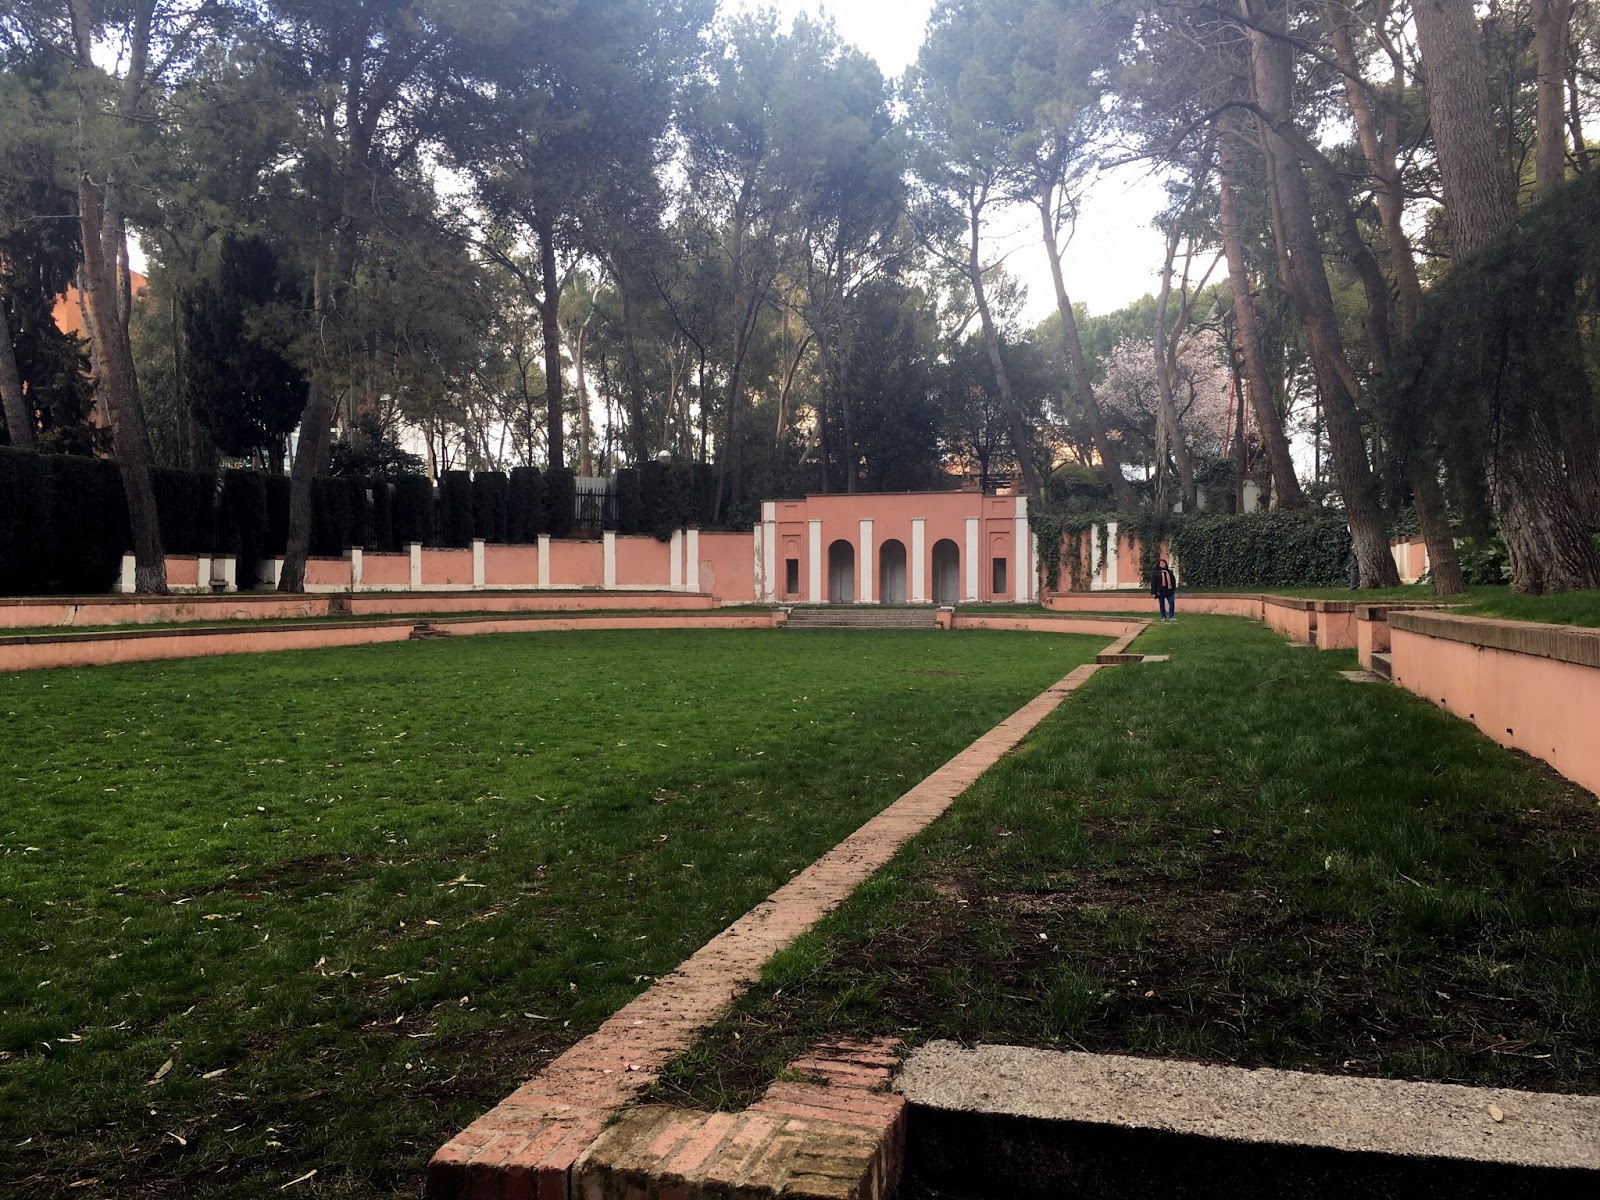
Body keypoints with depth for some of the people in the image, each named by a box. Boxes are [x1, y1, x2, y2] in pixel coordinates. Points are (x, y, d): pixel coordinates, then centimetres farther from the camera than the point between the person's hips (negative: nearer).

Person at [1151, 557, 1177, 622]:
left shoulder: (1169, 572, 8)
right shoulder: (1156, 573, -4)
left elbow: (1173, 580, 15)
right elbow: (1153, 583, -5)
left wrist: (1174, 589, 11)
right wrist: (1154, 592, -10)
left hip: (1169, 591, 3)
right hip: (1160, 592, -3)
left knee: (1172, 603, -6)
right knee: (1162, 605, 6)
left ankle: (1171, 617, 2)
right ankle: (1163, 617, 18)